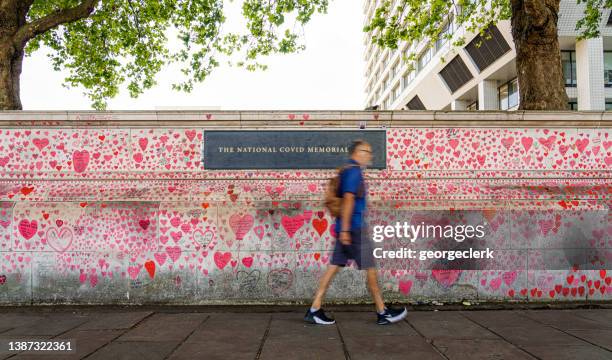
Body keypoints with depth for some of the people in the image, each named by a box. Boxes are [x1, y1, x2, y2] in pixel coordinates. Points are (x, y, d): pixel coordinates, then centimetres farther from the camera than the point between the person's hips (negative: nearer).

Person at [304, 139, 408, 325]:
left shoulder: (345, 171, 18)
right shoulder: (354, 171, -12)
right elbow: (348, 199, -20)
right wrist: (345, 229, -24)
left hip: (346, 228, 9)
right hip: (353, 228, -9)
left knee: (334, 267, 7)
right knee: (370, 268, 1)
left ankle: (314, 310, 8)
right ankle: (382, 313, 13)